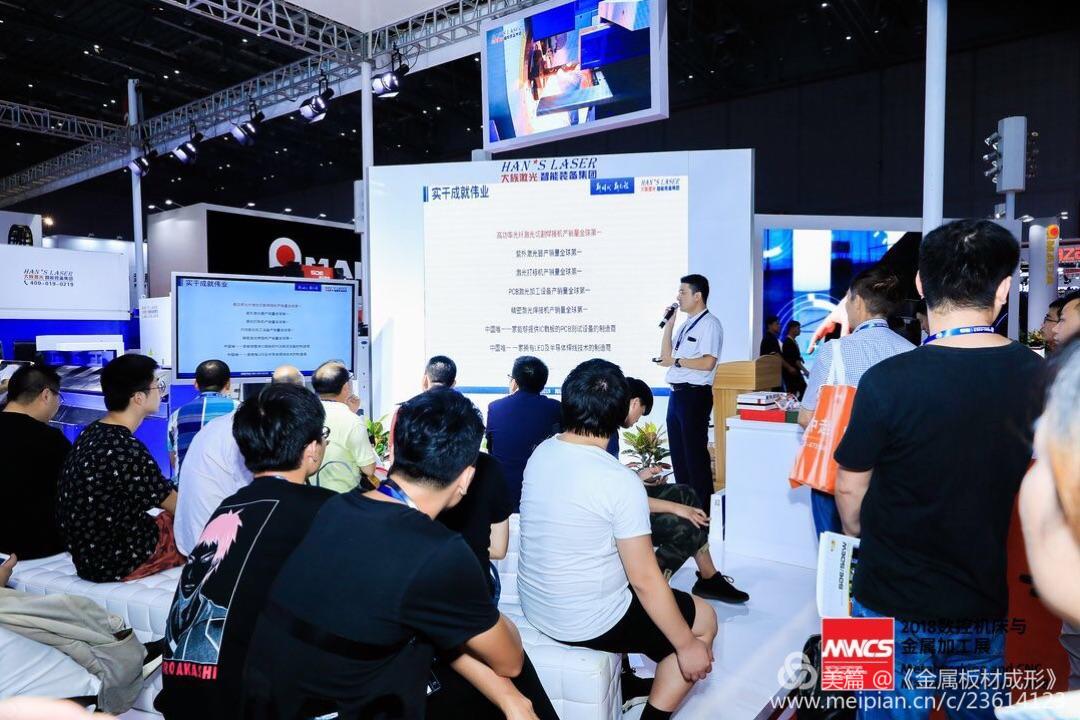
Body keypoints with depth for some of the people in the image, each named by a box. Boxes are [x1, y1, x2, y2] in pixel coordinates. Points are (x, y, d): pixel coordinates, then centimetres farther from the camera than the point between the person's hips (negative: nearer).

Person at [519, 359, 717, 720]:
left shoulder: (541, 453, -5)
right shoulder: (621, 481, -25)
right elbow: (644, 580, -20)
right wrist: (687, 645, -7)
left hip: (534, 605, 7)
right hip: (587, 623, -7)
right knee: (703, 617, 14)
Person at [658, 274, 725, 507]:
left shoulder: (709, 324, -10)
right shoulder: (685, 325, 17)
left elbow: (708, 363, -21)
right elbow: (666, 356, 14)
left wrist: (677, 361, -11)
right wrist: (669, 323, 9)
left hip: (695, 394, -9)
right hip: (677, 393, 9)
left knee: (695, 453, -1)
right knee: (678, 452, 16)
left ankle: (702, 507, 11)